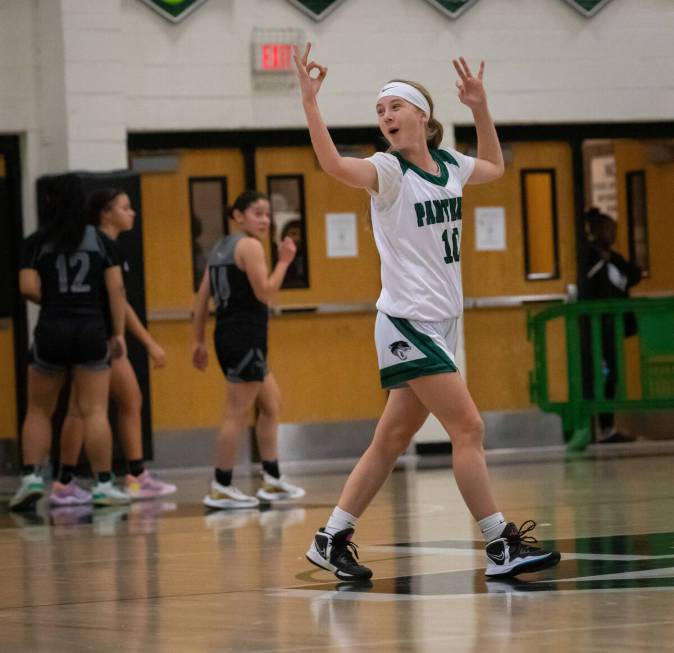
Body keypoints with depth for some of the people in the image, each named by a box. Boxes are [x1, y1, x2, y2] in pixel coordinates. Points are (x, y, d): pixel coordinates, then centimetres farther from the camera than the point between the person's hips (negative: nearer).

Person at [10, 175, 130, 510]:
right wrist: (118, 333, 3)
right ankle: (103, 484, -2)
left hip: (51, 331, 0)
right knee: (95, 411, 0)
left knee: (39, 410, 12)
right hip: (91, 331, 0)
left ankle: (31, 475, 1)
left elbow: (28, 288, -6)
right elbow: (116, 288, -1)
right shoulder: (100, 240, 4)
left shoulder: (37, 242, 1)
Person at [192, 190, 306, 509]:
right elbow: (265, 292, -17)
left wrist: (199, 341, 17)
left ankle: (272, 479, 22)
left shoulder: (222, 247, 16)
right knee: (238, 413, -6)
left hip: (230, 337, 10)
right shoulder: (250, 246, -10)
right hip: (244, 337, -10)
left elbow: (202, 298, 15)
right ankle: (220, 488, -4)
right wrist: (283, 261, -7)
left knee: (271, 404, 18)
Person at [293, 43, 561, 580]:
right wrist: (309, 101, -37)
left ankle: (332, 540, 17)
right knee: (468, 428, -12)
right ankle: (503, 547, -9)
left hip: (440, 324, 7)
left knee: (393, 440, 10)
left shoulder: (449, 166, 10)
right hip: (408, 322, -7)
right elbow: (334, 164, -28)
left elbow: (494, 167, 32)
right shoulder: (389, 170, -8)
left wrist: (480, 108, 21)